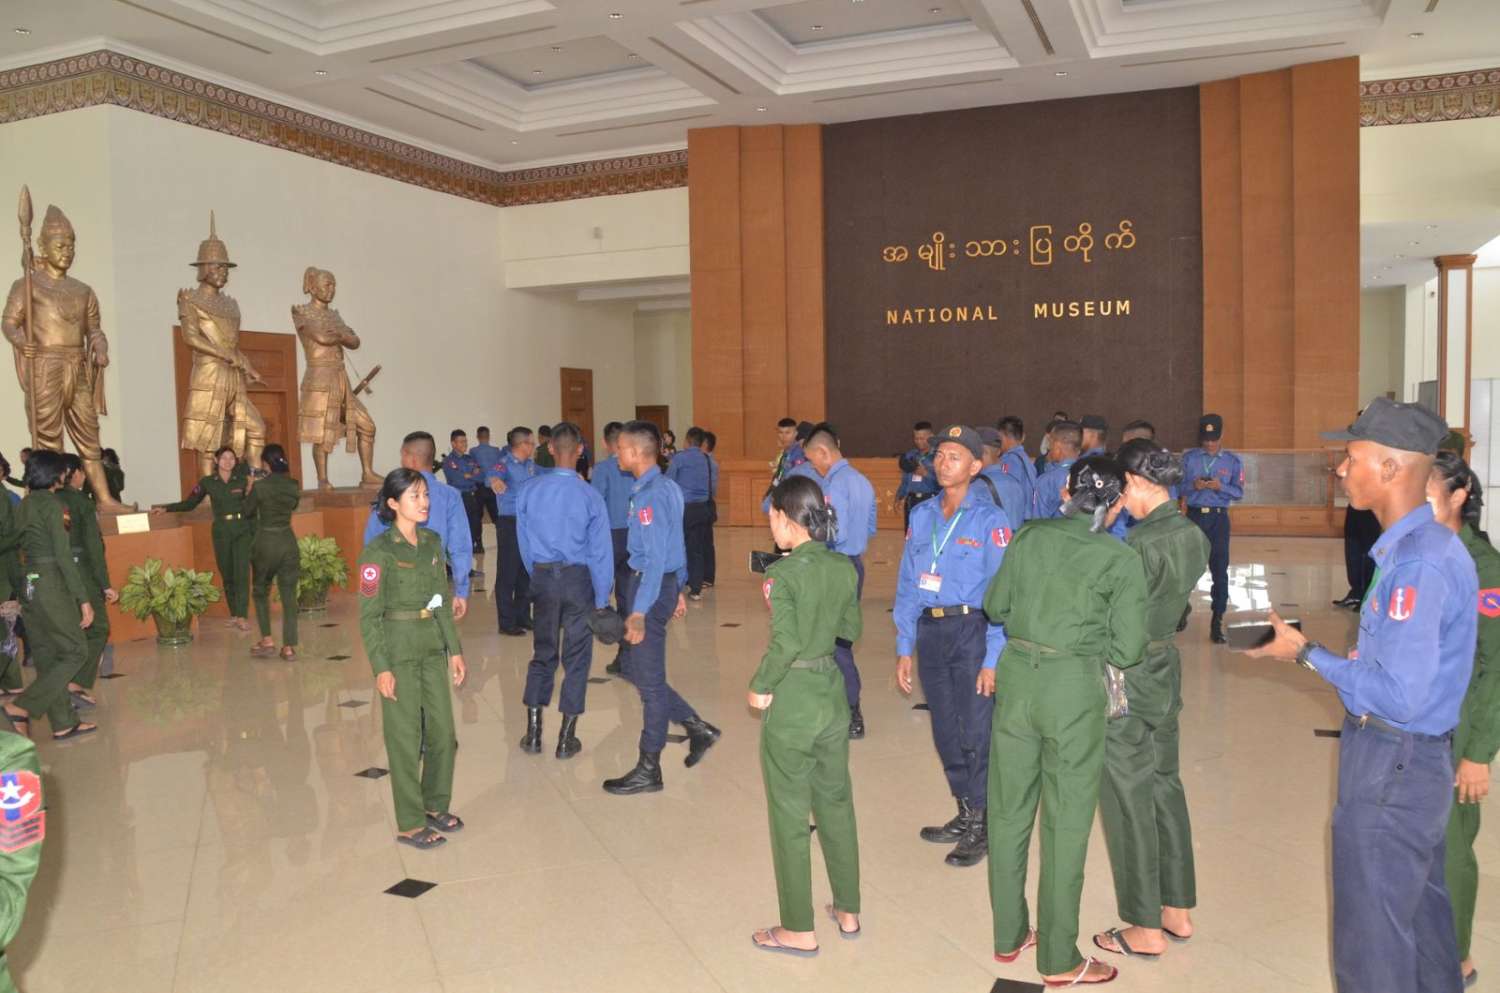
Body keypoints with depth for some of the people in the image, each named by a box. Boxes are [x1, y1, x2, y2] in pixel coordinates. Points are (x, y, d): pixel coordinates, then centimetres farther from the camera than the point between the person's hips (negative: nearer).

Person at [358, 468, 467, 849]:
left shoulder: (432, 542, 6)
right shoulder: (379, 551, -13)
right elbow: (368, 616, -11)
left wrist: (454, 648, 11)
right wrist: (380, 667, -14)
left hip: (432, 648, 6)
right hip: (398, 650, -6)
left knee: (443, 732, 11)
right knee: (406, 738, 3)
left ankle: (435, 806, 30)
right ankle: (410, 825, 15)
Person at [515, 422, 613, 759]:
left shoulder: (529, 491, -5)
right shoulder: (590, 497, -14)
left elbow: (524, 544, 5)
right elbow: (601, 552, -11)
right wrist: (601, 599, -2)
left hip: (542, 579, 3)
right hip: (578, 579, -3)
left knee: (543, 652, 16)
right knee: (576, 656, 8)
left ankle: (533, 731, 18)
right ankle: (567, 738, 14)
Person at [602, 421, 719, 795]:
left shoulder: (650, 495, -19)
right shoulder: (666, 486, 10)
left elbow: (655, 558, -24)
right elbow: (677, 544, 17)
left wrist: (638, 612, -25)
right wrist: (678, 590, 24)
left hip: (652, 586, -10)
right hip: (667, 582, 10)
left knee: (649, 680, 1)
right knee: (636, 671, 18)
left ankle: (648, 771, 13)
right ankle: (697, 727, 23)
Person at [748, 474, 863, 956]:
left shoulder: (784, 573, -19)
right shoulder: (845, 567, 0)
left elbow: (785, 645, -25)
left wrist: (759, 688, -11)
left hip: (792, 699, -6)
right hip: (833, 691, 7)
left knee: (789, 813, 8)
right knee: (836, 802, 20)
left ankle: (799, 930, 20)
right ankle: (848, 911, 33)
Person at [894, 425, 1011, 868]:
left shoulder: (988, 520, -8)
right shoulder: (921, 515, 7)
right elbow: (907, 584, 10)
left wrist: (993, 659, -14)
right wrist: (904, 647, 8)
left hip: (971, 631, -5)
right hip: (929, 632, 5)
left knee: (976, 733, 0)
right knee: (945, 731, 14)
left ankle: (982, 826, 19)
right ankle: (965, 814, 32)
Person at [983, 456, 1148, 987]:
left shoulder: (1029, 536, 3)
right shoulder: (1122, 560, -7)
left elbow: (996, 606, 10)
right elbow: (1127, 649, -7)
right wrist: (1086, 640, 10)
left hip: (1016, 675, 4)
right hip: (1074, 686, -4)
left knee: (1009, 809, 16)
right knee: (1066, 822, 8)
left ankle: (1009, 935, 31)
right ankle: (1058, 960, 20)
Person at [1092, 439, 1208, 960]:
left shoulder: (1142, 542, -23)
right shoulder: (1194, 536, 2)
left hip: (1128, 677, -8)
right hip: (1167, 668, 8)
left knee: (1128, 799, 4)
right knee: (1165, 786, 18)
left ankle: (1145, 928, 15)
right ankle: (1177, 909, 30)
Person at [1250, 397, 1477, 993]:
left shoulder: (1419, 562, -26)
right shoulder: (1421, 544, 6)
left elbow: (1399, 695, -27)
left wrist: (1306, 654, -18)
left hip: (1391, 770, -10)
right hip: (1419, 762, 10)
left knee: (1373, 943, 5)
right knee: (1423, 915, 26)